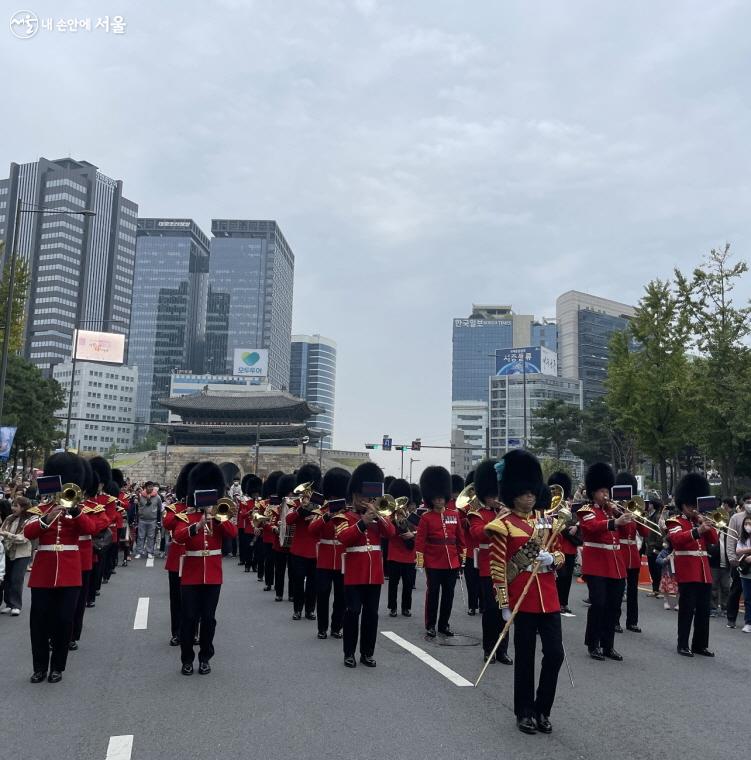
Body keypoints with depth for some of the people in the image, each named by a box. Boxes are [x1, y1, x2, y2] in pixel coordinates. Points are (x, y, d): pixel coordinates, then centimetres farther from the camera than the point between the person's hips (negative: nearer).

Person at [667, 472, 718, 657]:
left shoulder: (700, 520, 17)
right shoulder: (675, 521, -4)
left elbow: (714, 540, 9)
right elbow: (676, 539, -24)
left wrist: (706, 524, -7)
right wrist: (698, 530, -36)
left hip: (704, 571, 7)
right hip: (687, 571, -7)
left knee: (703, 610, 10)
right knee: (687, 609, -5)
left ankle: (700, 644, 19)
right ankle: (683, 645, 2)